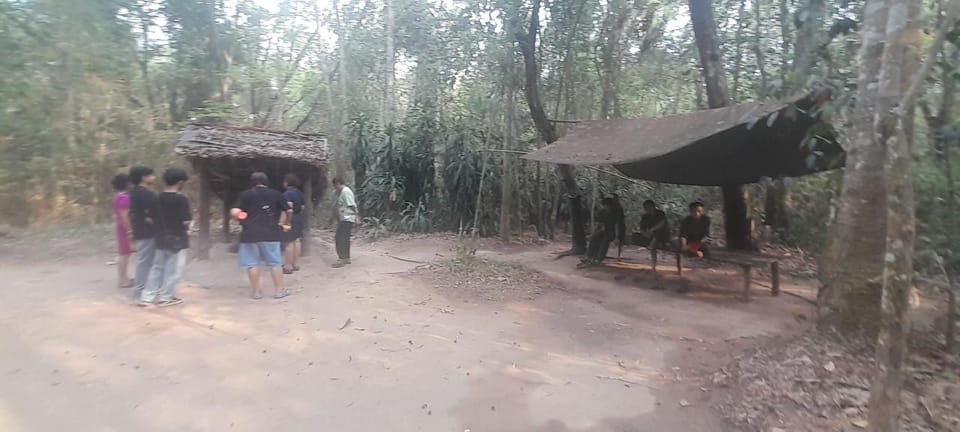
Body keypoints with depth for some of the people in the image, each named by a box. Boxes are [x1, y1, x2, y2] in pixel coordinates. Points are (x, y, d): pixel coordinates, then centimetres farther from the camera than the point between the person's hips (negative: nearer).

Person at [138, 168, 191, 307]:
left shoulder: (158, 199, 4)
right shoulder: (182, 199, -15)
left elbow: (153, 219, 7)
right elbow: (186, 222, -18)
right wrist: (185, 227, 3)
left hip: (161, 238, 6)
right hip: (177, 239, -6)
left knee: (157, 267, 16)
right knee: (173, 270, 6)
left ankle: (147, 297, 17)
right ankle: (165, 297, 13)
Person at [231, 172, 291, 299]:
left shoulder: (245, 194, -1)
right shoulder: (276, 194, 6)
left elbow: (235, 212, -9)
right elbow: (285, 211, 11)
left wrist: (241, 218, 10)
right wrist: (280, 223, 22)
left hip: (250, 234, -1)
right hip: (271, 234, 1)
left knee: (252, 263, 8)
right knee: (275, 263, 8)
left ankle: (256, 291, 14)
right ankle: (279, 290, 12)